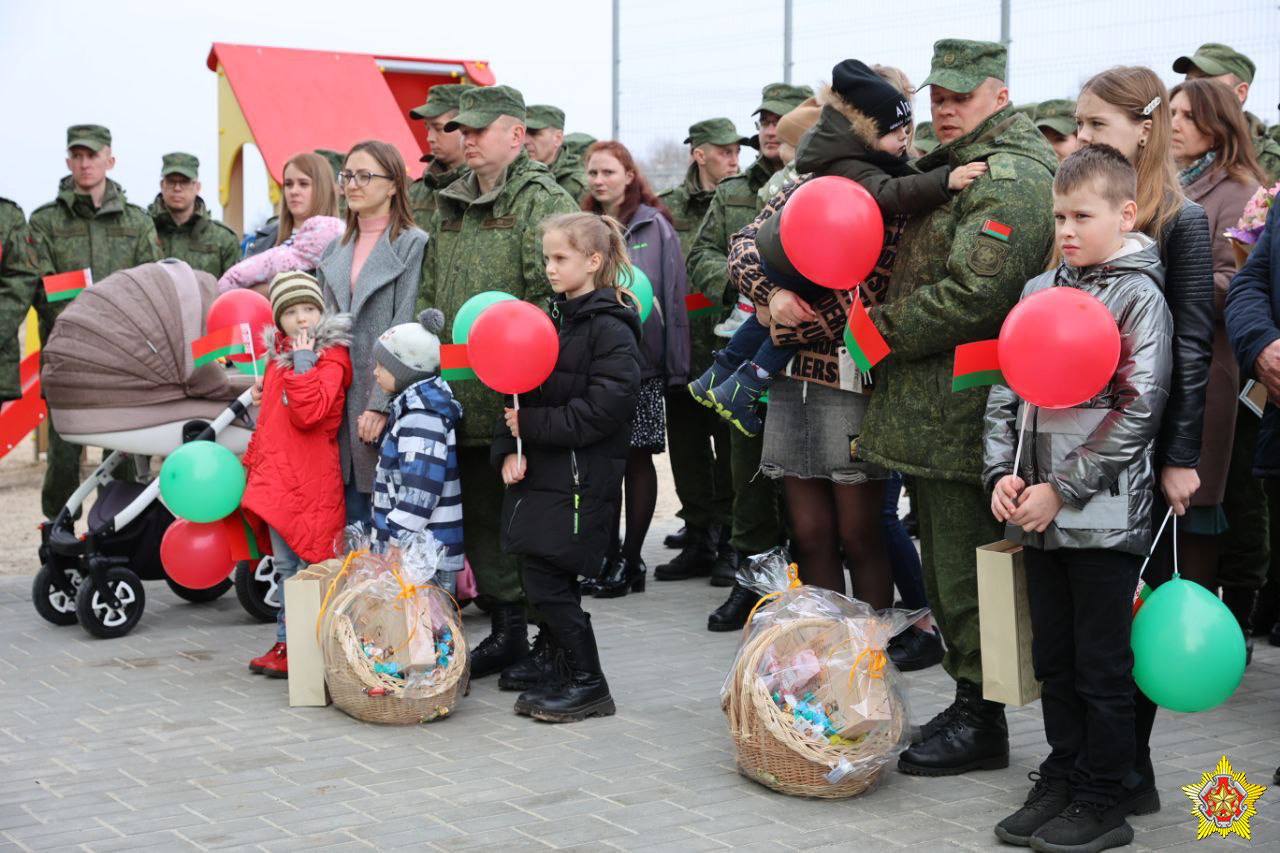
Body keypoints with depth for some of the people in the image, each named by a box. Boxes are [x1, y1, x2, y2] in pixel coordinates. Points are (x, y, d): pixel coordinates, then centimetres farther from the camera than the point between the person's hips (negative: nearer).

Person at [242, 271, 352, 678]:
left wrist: (302, 362, -18)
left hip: (311, 479, -8)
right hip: (277, 477, 8)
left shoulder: (331, 355, -8)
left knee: (309, 564, -6)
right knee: (284, 565, 14)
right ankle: (286, 643, 22)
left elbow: (308, 413, -22)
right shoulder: (278, 354, 17)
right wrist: (255, 459, 25)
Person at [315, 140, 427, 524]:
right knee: (352, 520, 8)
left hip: (386, 395, -6)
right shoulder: (335, 251, 16)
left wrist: (382, 404, -16)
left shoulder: (413, 244, -5)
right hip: (341, 401, 6)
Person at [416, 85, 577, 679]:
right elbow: (429, 294, 22)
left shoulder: (543, 202, -7)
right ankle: (505, 628, 25)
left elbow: (554, 295, -18)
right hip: (462, 396, 8)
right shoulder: (450, 206, 18)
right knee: (480, 514, 13)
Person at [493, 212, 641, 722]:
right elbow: (521, 392, 14)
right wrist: (509, 449, -1)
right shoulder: (553, 320, 14)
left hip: (580, 479, -8)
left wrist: (531, 425, -14)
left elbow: (601, 411, -19)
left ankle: (588, 684, 6)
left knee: (547, 582, -7)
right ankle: (566, 675, 22)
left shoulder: (610, 329, -11)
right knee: (543, 580, 10)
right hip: (539, 470, 8)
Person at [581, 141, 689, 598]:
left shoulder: (654, 226, 1)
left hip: (641, 359, -3)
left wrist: (675, 365, -7)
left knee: (637, 458, 2)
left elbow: (674, 295, -1)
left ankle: (629, 559, 9)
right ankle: (608, 557, 13)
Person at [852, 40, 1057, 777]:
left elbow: (972, 295, -23)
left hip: (964, 412, -10)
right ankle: (968, 700, 28)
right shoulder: (948, 168, 19)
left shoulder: (1010, 178, -14)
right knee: (944, 566, 17)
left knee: (966, 571, -2)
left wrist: (882, 329, -12)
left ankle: (981, 722, 8)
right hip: (929, 411, 10)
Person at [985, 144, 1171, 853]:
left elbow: (1139, 409, -14)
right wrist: (1002, 473, -3)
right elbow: (1004, 389, 13)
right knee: (1053, 658, 14)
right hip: (1035, 515, 6)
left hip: (1103, 517, -6)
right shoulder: (1039, 291, 11)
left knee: (1102, 665, 3)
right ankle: (1061, 781, 27)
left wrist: (1061, 490, -15)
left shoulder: (1139, 295, -6)